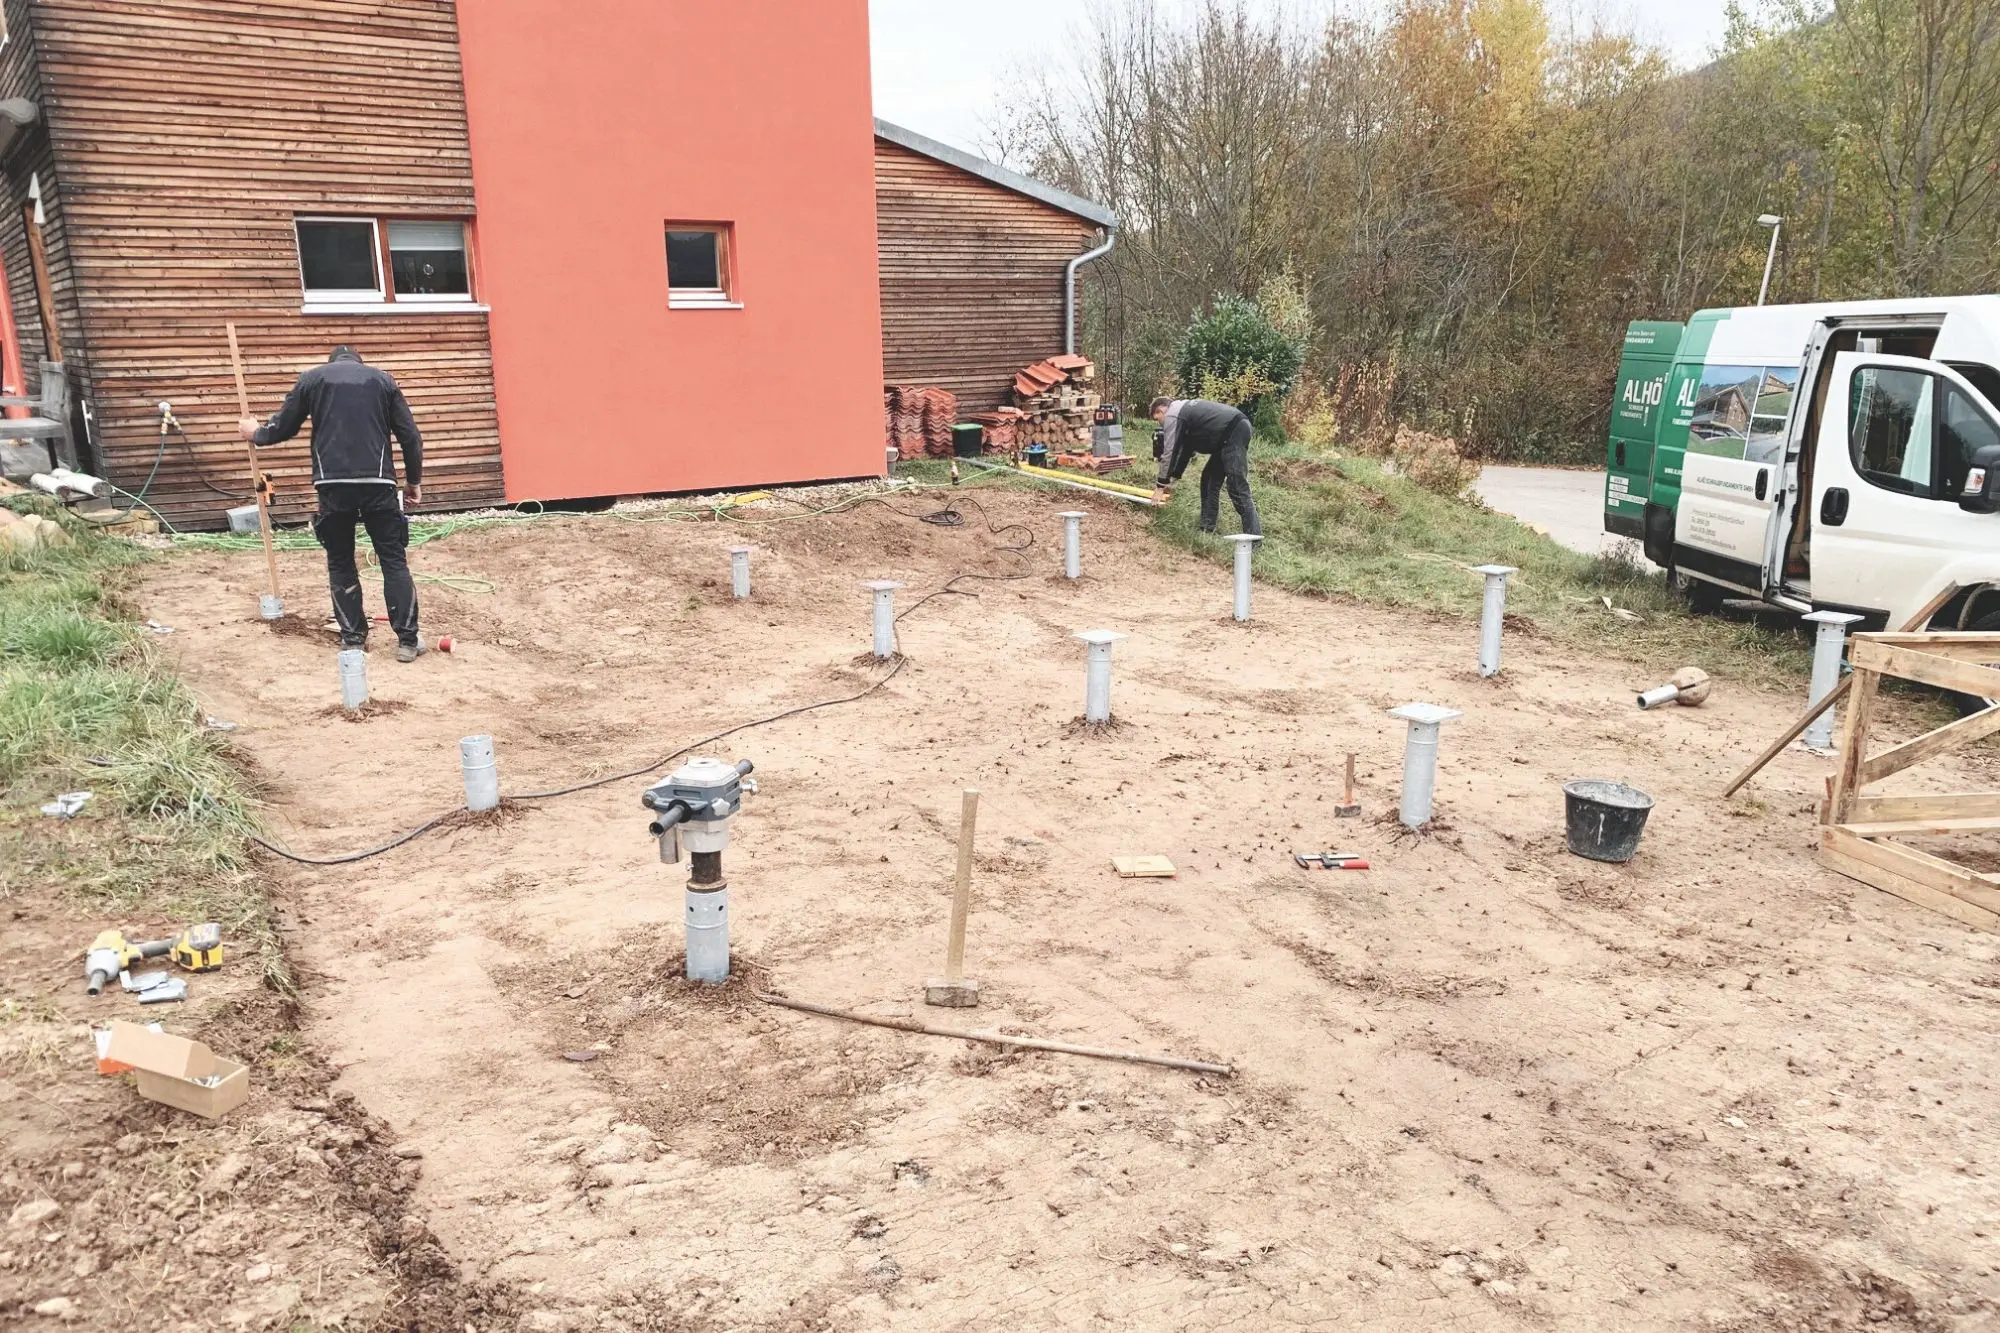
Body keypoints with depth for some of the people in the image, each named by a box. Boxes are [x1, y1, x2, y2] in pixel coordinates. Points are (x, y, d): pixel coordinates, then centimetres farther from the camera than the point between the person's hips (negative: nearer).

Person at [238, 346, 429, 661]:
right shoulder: (382, 379, 15)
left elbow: (284, 428, 17)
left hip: (333, 484, 0)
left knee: (340, 563, 13)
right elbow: (409, 435, 10)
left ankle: (353, 638, 14)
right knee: (394, 560, 3)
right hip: (378, 483, 0)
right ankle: (407, 640, -1)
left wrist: (256, 433, 39)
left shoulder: (311, 378, 15)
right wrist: (414, 480, 20)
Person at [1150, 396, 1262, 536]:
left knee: (1237, 487, -13)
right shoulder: (1183, 409, 27)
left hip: (1234, 432, -11)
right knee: (1209, 479, 16)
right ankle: (1207, 529, 17)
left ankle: (1254, 537, -16)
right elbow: (1184, 449, 30)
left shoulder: (1171, 415, -3)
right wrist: (1171, 482, 31)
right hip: (1237, 429, 11)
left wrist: (1161, 486, 1)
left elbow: (1169, 452, -5)